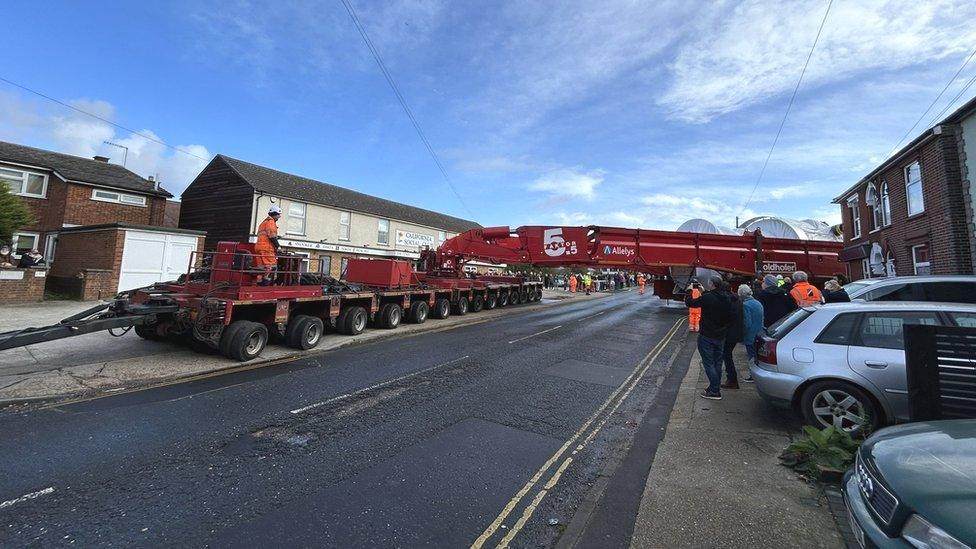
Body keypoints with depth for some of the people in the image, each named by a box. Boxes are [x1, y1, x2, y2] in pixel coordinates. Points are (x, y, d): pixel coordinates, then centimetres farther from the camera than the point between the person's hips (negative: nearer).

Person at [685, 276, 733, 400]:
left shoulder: (707, 297, -21)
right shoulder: (726, 299, 2)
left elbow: (690, 302, -13)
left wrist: (689, 290, 5)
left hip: (707, 336, -7)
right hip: (721, 337, 7)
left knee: (709, 363, 0)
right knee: (717, 363, 16)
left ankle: (714, 391, 1)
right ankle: (716, 388, 26)